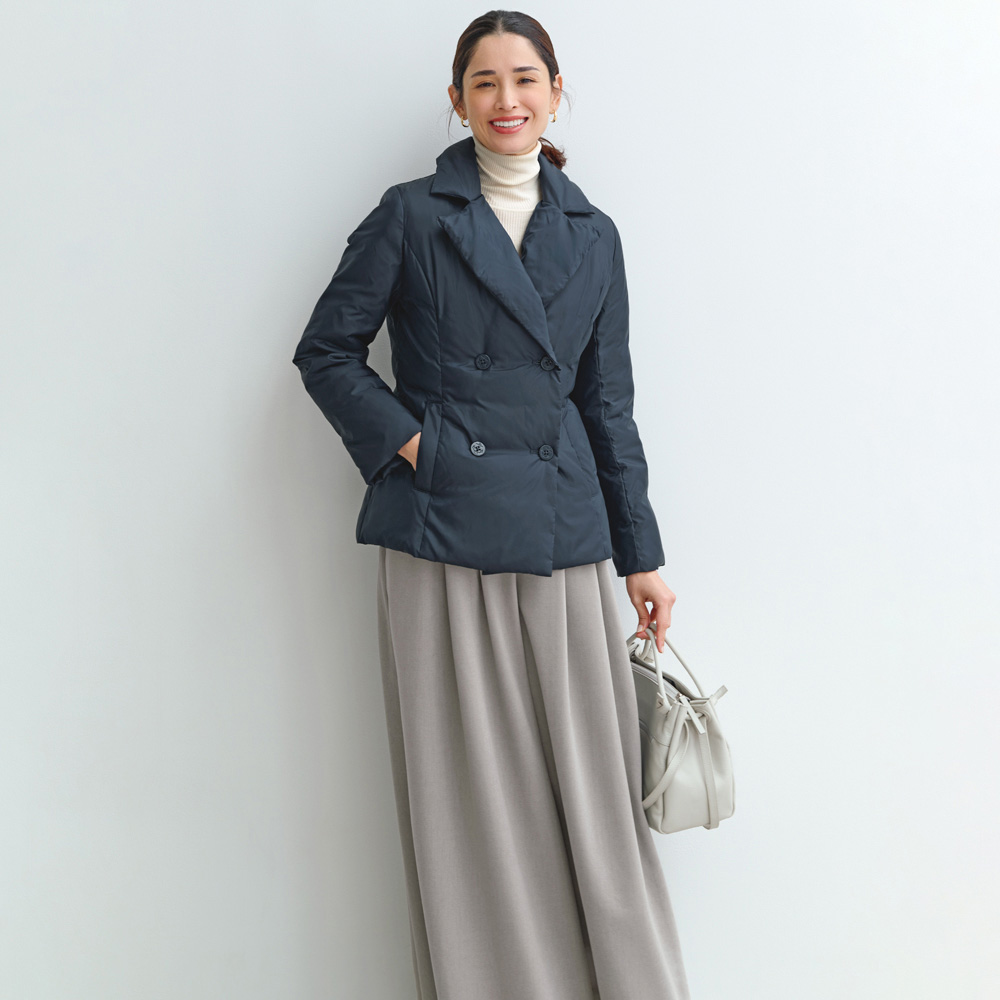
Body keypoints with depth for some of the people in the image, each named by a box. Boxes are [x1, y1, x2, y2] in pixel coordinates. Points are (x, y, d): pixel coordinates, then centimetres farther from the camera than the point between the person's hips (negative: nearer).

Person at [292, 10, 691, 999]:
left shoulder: (592, 235, 11)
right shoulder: (412, 216, 2)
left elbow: (608, 402, 13)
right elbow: (326, 351, 5)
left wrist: (640, 554, 12)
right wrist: (406, 441, -9)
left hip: (563, 540, 3)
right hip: (442, 538, -2)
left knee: (592, 784, 6)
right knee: (468, 794, 4)